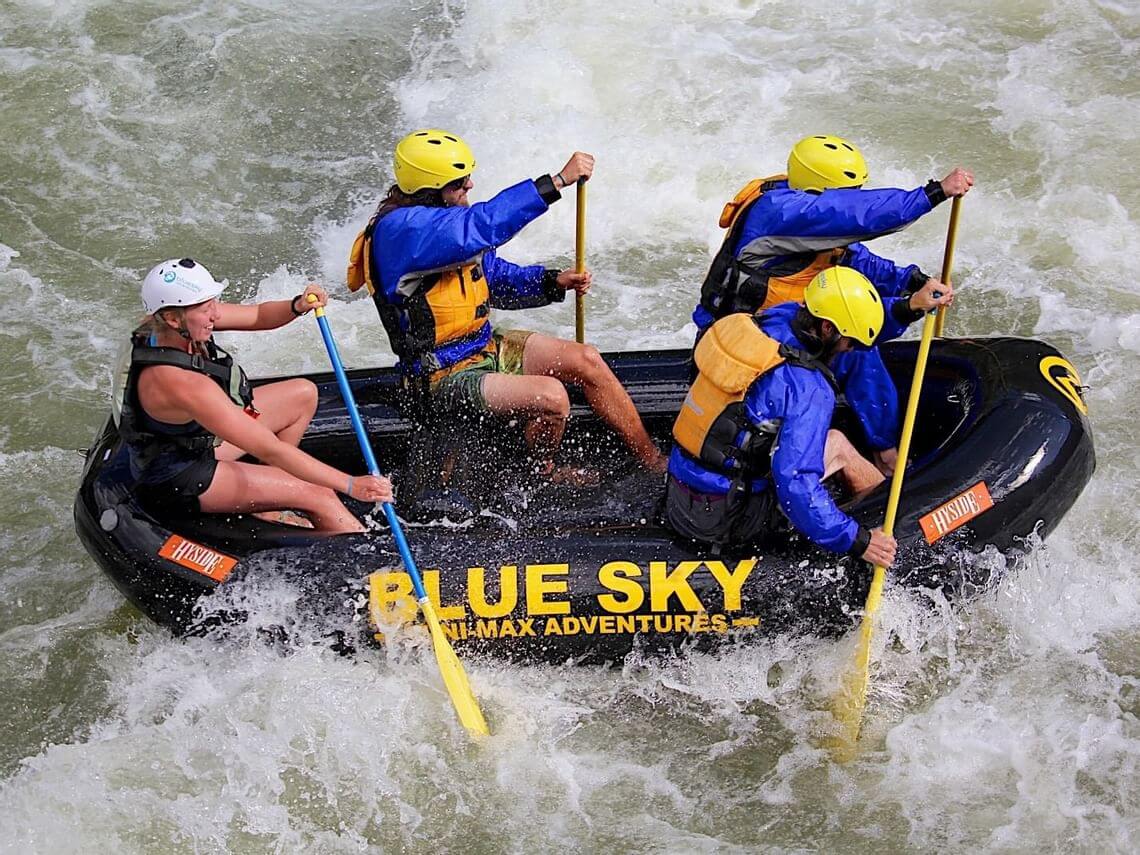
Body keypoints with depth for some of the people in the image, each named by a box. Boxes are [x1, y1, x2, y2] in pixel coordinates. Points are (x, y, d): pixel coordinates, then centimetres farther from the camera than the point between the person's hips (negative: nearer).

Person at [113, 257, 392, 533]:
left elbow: (257, 315, 0)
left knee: (304, 393, 13)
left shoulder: (165, 323, -14)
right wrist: (350, 485, -33)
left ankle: (268, 504, 17)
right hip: (178, 478, -9)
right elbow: (269, 450, -35)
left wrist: (297, 306, -22)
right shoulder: (183, 383, -38)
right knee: (319, 496, -14)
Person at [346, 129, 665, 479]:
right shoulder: (399, 228, -24)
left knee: (586, 360, -3)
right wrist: (558, 180, -37)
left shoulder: (447, 217, 5)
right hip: (444, 376, -9)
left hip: (484, 346, 9)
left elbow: (495, 277, 15)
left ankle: (656, 463, 6)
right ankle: (543, 474, 6)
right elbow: (482, 224, -37)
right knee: (551, 397, -26)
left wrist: (553, 282, -2)